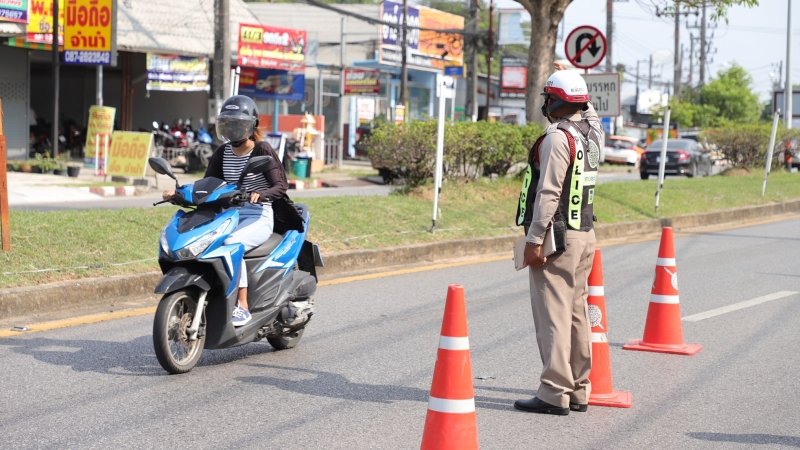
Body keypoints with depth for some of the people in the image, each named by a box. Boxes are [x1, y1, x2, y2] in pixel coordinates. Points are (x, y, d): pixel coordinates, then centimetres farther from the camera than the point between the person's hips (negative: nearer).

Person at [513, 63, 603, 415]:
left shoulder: (558, 137, -16)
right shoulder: (592, 131, 8)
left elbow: (548, 193, -20)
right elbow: (587, 110, 33)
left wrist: (534, 239, -18)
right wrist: (569, 77, 39)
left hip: (557, 237, -9)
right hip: (584, 235, 9)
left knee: (553, 315, -7)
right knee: (576, 314, 13)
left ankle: (554, 394, -8)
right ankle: (578, 391, 17)